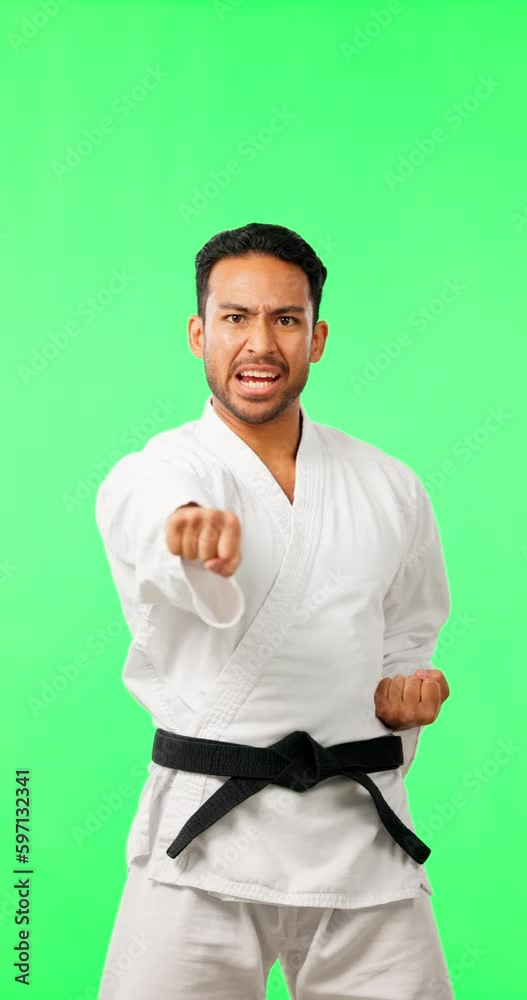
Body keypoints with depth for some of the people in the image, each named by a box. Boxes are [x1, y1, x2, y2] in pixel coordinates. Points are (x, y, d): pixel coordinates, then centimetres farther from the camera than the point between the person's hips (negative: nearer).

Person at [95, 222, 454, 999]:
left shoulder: (389, 489, 8)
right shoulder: (150, 475, -4)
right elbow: (154, 514, -29)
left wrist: (402, 691, 2)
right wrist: (198, 529, -52)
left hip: (360, 830, 3)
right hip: (206, 842, -2)